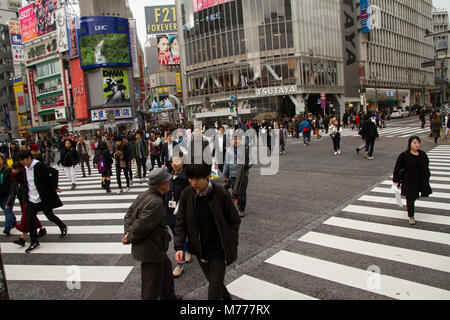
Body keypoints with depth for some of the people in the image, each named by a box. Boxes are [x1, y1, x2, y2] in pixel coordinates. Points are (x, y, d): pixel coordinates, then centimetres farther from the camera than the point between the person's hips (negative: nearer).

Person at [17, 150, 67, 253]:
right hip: (31, 200, 7)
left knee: (50, 216, 8)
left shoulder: (39, 166, -17)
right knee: (30, 220, 4)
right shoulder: (25, 169, 6)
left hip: (43, 198, -6)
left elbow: (54, 172, -22)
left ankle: (63, 227, 35)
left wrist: (54, 187, -21)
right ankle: (34, 242, 16)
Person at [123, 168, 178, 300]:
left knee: (166, 266, 29)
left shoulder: (143, 196, 1)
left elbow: (129, 215, 8)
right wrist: (130, 239, -10)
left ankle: (168, 297, 49)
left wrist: (128, 233, 0)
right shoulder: (156, 203, -28)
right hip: (151, 250, -10)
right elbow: (141, 226, -26)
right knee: (152, 286, 5)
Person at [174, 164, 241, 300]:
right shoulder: (187, 194, -9)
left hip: (218, 252, -4)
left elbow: (234, 221, -9)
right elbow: (181, 222, -4)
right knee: (213, 281, 24)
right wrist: (179, 246, -15)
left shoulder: (221, 194, -19)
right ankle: (227, 297, 52)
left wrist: (231, 247, -9)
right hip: (200, 251, 4)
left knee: (214, 292, 2)